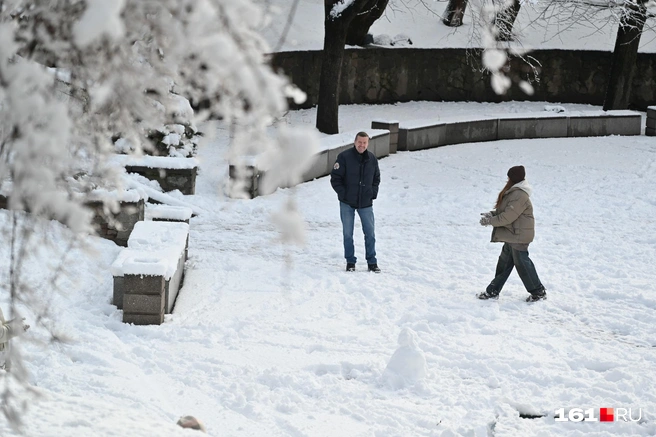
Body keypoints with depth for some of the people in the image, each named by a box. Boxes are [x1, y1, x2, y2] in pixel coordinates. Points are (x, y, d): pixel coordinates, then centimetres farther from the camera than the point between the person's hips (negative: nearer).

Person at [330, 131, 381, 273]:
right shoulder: (344, 157, -11)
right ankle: (350, 261, 17)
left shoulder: (372, 159, 1)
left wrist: (373, 193, 3)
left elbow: (376, 178, 15)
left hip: (366, 203, 2)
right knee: (347, 233, 6)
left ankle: (372, 262, 12)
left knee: (370, 233, 3)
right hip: (347, 203, -2)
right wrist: (343, 194, -12)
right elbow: (335, 178, -7)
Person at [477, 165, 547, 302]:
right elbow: (504, 210, 17)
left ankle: (538, 292, 10)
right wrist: (491, 214, 0)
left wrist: (490, 221, -16)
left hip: (518, 237, -11)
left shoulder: (519, 195, -23)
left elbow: (508, 216, -26)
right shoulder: (512, 192, 11)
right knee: (504, 263, 14)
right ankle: (493, 291, 22)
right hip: (511, 236, 11)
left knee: (522, 264, -1)